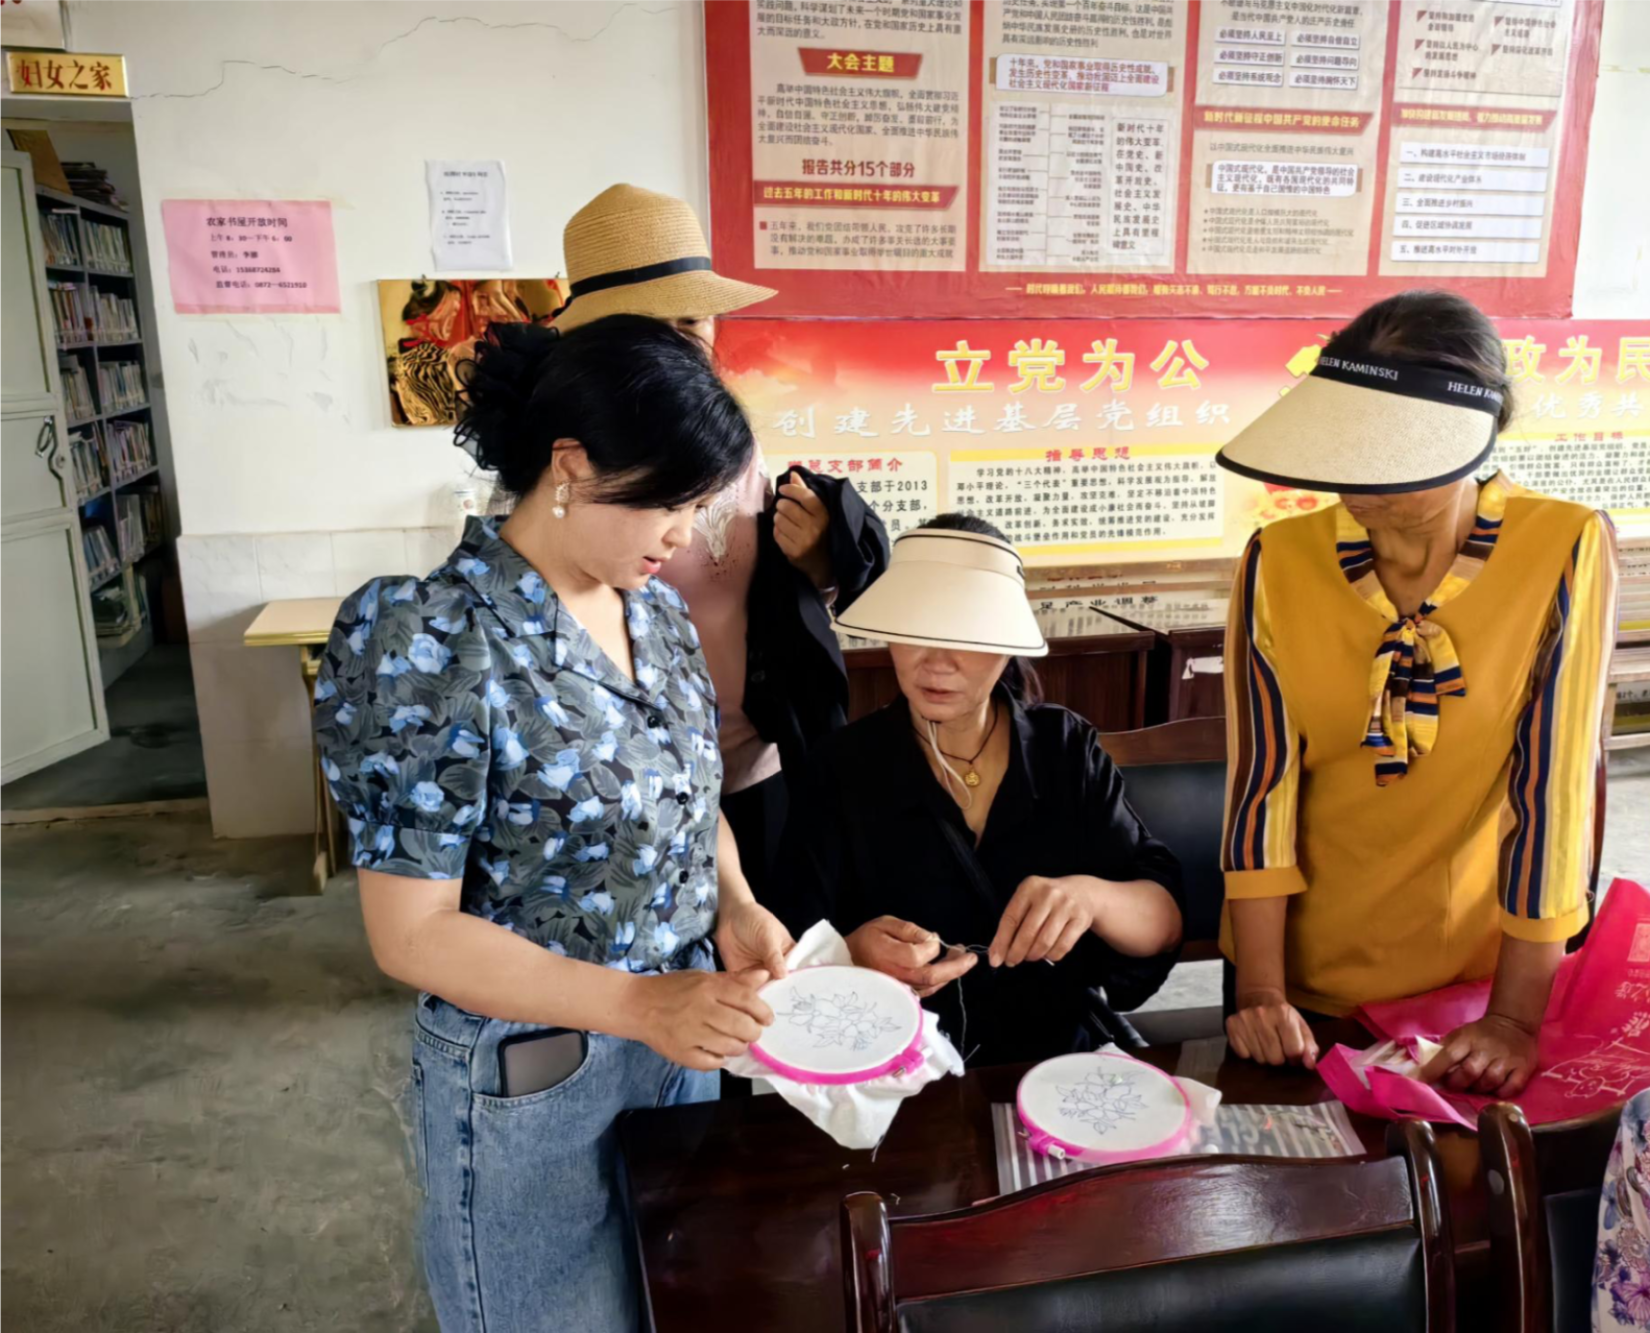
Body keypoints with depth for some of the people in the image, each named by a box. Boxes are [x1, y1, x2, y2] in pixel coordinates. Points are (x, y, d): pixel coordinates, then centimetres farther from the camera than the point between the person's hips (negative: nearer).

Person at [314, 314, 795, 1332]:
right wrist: (638, 1002, -29)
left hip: (678, 1027, 7)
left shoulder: (655, 606, -2)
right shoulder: (439, 645, -24)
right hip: (530, 1079, -6)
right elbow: (413, 933, -21)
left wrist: (735, 907, -9)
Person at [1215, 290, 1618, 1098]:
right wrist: (1260, 991, -15)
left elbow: (1552, 785, -17)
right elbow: (1263, 780, -13)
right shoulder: (1279, 563, -11)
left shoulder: (1565, 552, -16)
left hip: (1471, 980, -1)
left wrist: (1516, 1017, -17)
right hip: (1299, 977, 2)